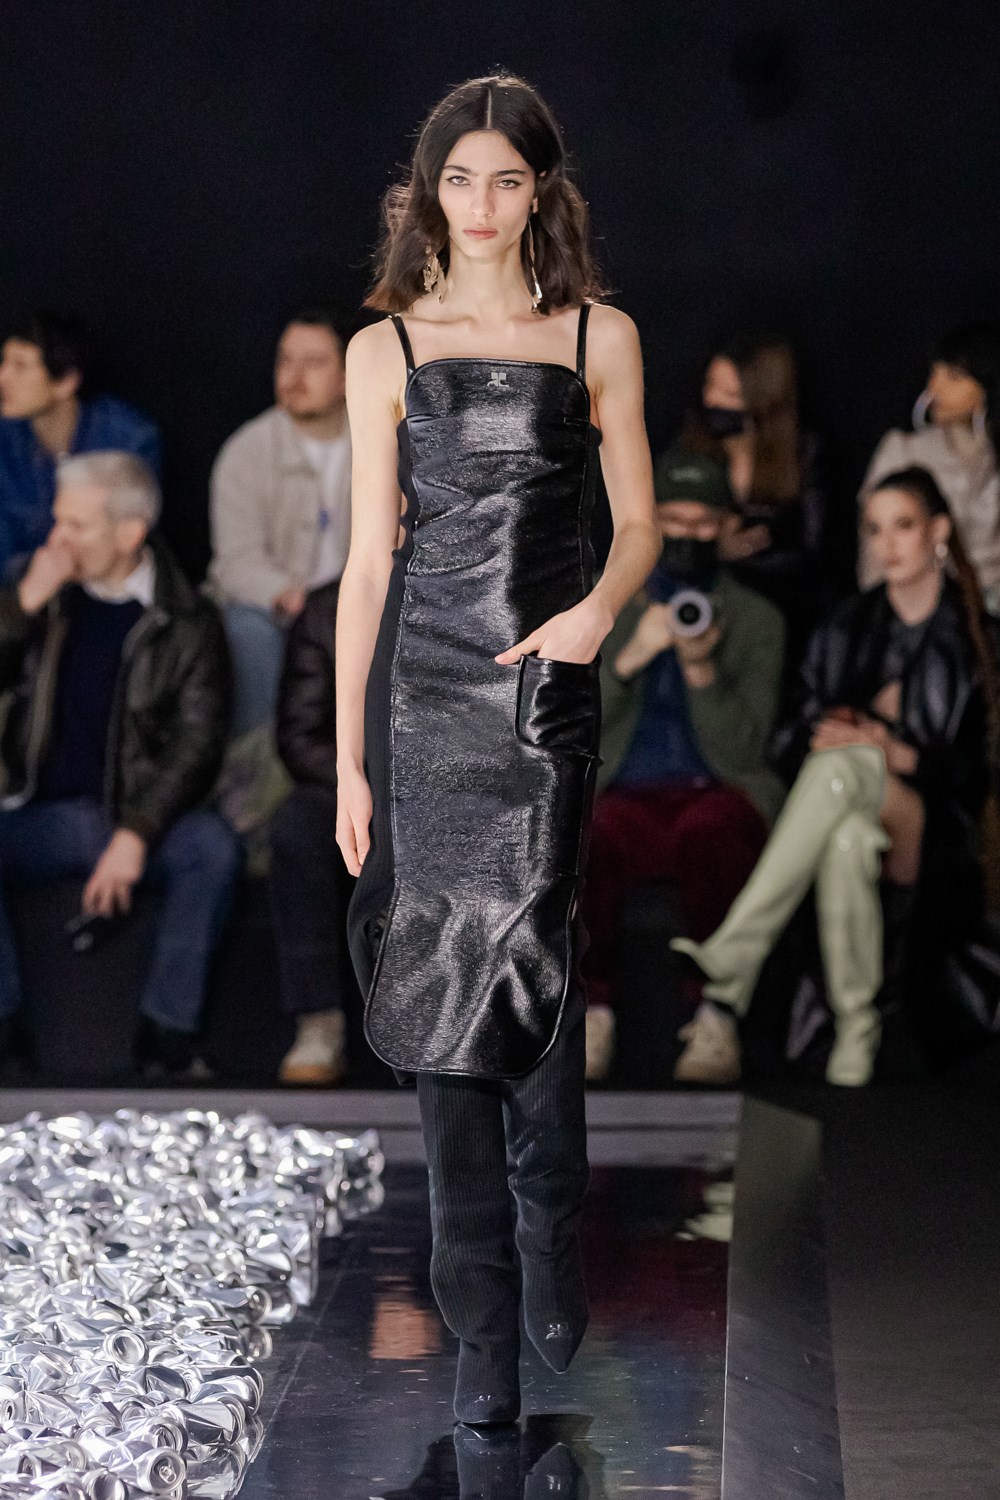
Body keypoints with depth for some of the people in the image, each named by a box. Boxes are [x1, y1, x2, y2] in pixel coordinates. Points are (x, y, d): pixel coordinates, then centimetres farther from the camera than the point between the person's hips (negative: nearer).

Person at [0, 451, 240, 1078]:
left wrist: (135, 836, -20)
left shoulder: (187, 622, -2)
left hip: (140, 814, -2)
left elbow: (197, 743, -8)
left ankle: (171, 1040, -25)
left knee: (213, 847, -32)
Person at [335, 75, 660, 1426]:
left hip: (545, 690, -1)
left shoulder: (599, 338, 7)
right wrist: (348, 756, 4)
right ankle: (487, 1333, 6)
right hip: (420, 690, 1)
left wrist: (600, 607, -12)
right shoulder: (387, 351, 8)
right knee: (442, 988, 0)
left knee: (525, 958, -15)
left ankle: (544, 1257, 2)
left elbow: (638, 524, 11)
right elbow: (369, 559, 7)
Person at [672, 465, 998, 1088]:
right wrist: (816, 737, -9)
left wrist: (894, 754, -14)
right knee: (847, 839, -37)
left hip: (931, 839, -3)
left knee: (843, 766, -37)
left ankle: (724, 979, -46)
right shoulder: (846, 629, 19)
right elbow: (790, 739, 14)